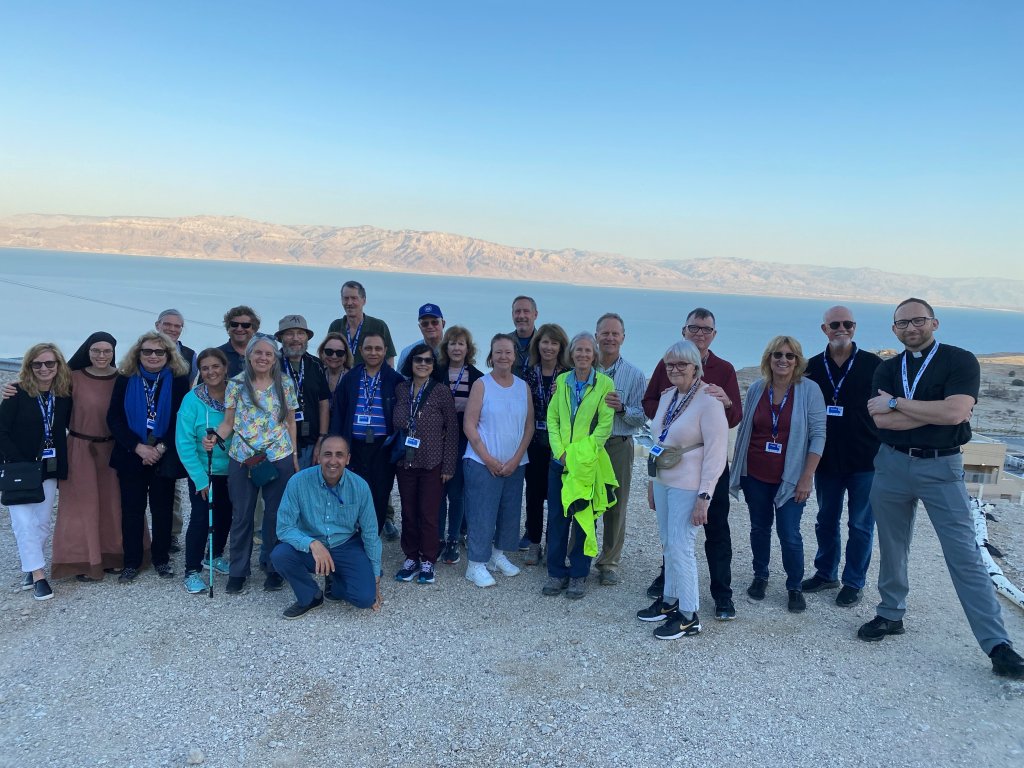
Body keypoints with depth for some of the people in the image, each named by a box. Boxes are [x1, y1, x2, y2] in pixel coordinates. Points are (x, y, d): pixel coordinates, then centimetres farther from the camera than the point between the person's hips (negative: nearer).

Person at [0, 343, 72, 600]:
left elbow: (69, 425, 5)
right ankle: (38, 574, -2)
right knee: (25, 522, -7)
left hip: (49, 470, 4)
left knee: (42, 523, 8)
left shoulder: (64, 395, 1)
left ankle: (30, 568, 22)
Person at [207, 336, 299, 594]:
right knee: (241, 515, 8)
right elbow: (228, 422, 3)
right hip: (242, 459, 0)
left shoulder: (285, 383, 2)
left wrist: (294, 455, 6)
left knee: (276, 514, 7)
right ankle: (238, 571, 21)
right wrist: (214, 438, -17)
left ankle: (273, 569, 22)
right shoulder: (236, 384, 1)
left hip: (279, 457, 0)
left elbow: (290, 421, 8)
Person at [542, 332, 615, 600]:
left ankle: (579, 575, 17)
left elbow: (605, 424, -7)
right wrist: (561, 453, -7)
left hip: (588, 463, -3)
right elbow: (552, 418, 5)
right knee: (556, 517, 7)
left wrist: (583, 455, -13)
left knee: (584, 517, 4)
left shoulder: (605, 383, -4)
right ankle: (556, 572, 19)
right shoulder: (562, 381, 7)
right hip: (560, 460, 3)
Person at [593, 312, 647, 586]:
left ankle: (609, 562, 20)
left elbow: (642, 417, -2)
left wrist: (622, 409, -20)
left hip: (618, 447, 0)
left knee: (616, 507, 5)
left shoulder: (634, 374, 1)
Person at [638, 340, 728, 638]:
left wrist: (704, 496, -20)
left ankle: (689, 617, 9)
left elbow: (716, 453, -17)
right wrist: (652, 480, 16)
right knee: (668, 544, 15)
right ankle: (670, 601, 30)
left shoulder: (709, 401, -16)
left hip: (688, 487, -7)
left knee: (680, 547, -4)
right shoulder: (667, 396, 7)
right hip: (663, 481, 7)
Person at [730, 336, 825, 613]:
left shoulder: (809, 390, -7)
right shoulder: (756, 389, 2)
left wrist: (807, 477, -12)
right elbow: (743, 430, 11)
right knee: (759, 528, 13)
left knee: (789, 535, -3)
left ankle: (795, 587, 17)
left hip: (790, 478, -3)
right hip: (755, 475, 3)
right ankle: (760, 576, 32)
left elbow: (818, 435, -8)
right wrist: (737, 466, 10)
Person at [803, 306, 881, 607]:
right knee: (826, 521, 15)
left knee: (861, 525, 6)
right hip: (826, 459, 3)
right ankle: (826, 573, 30)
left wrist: (883, 452, -7)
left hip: (865, 460, -3)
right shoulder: (813, 367, 3)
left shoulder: (873, 365, -5)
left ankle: (853, 582, 19)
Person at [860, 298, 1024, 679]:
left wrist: (896, 403, -14)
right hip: (892, 464, 4)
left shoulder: (960, 361, -6)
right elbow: (880, 420, -10)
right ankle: (890, 615, 29)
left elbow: (956, 412, -22)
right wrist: (936, 412, -16)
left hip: (941, 467, -4)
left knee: (965, 555, -4)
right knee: (892, 547, 13)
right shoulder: (887, 369, 5)